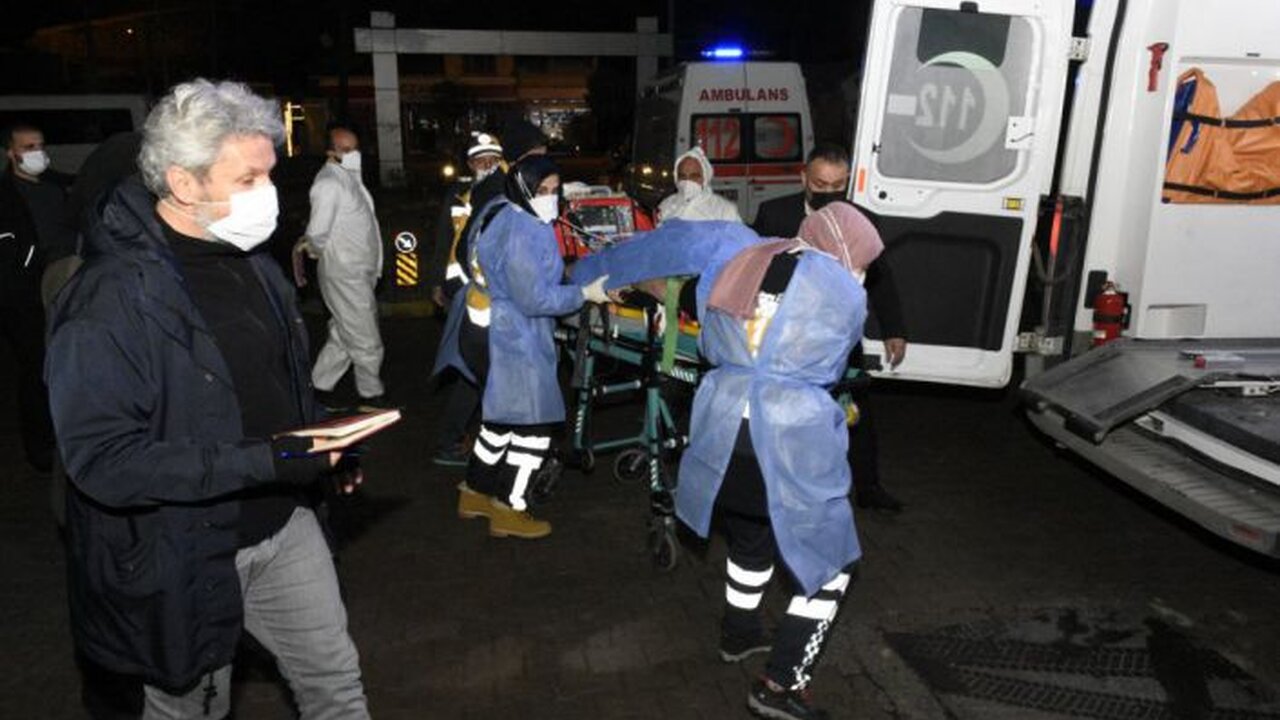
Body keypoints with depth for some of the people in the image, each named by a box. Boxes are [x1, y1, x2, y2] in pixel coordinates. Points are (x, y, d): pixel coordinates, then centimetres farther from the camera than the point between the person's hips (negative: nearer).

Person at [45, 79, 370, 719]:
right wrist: (262, 462, -32)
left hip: (284, 526, 6)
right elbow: (102, 460, -27)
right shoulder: (110, 298, -22)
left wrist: (324, 448, -1)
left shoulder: (252, 261, 4)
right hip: (183, 559, -6)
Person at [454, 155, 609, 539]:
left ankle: (476, 492, 34)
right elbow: (535, 299, -23)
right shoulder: (523, 232, -23)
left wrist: (560, 272, 14)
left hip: (484, 332, 10)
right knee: (534, 424, 0)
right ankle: (509, 511, 10)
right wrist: (585, 293, -16)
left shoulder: (497, 211, 9)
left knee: (500, 417, 22)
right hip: (512, 342, -10)